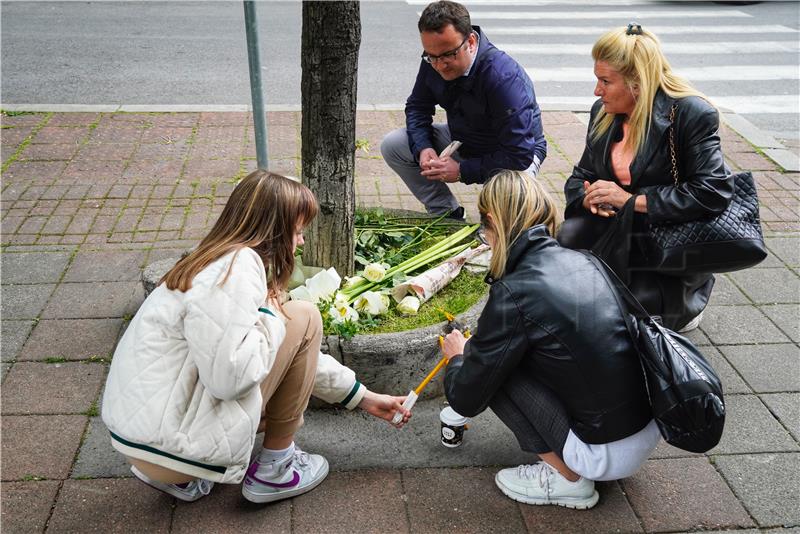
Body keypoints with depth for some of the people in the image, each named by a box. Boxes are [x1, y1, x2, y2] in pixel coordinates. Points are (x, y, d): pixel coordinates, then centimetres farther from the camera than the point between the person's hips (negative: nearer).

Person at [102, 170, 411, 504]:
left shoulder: (219, 261, 13)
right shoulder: (238, 266, -18)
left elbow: (297, 354, 19)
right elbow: (230, 375, -28)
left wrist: (364, 398, 22)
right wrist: (270, 315, -10)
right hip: (167, 443, -9)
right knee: (303, 319, -6)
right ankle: (274, 469, 7)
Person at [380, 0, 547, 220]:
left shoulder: (506, 78, -35)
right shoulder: (433, 62, -15)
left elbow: (520, 156, -35)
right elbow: (417, 107, 2)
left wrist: (462, 171, -31)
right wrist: (423, 148, -18)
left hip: (517, 155, -7)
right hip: (461, 140, 7)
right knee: (392, 145, -6)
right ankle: (448, 215, 3)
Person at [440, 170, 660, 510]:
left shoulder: (513, 294, -19)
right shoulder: (581, 261, 2)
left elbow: (466, 400, -8)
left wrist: (458, 357, 15)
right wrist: (477, 347, 30)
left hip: (612, 453, -7)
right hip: (651, 428, 8)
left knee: (493, 366, -2)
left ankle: (567, 480, 7)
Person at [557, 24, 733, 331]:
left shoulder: (693, 115, -16)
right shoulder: (603, 112, 3)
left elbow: (713, 193, -24)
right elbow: (581, 176, 13)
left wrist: (632, 200, -24)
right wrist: (589, 198, -13)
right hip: (617, 230, 5)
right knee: (562, 243, -24)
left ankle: (687, 296, 14)